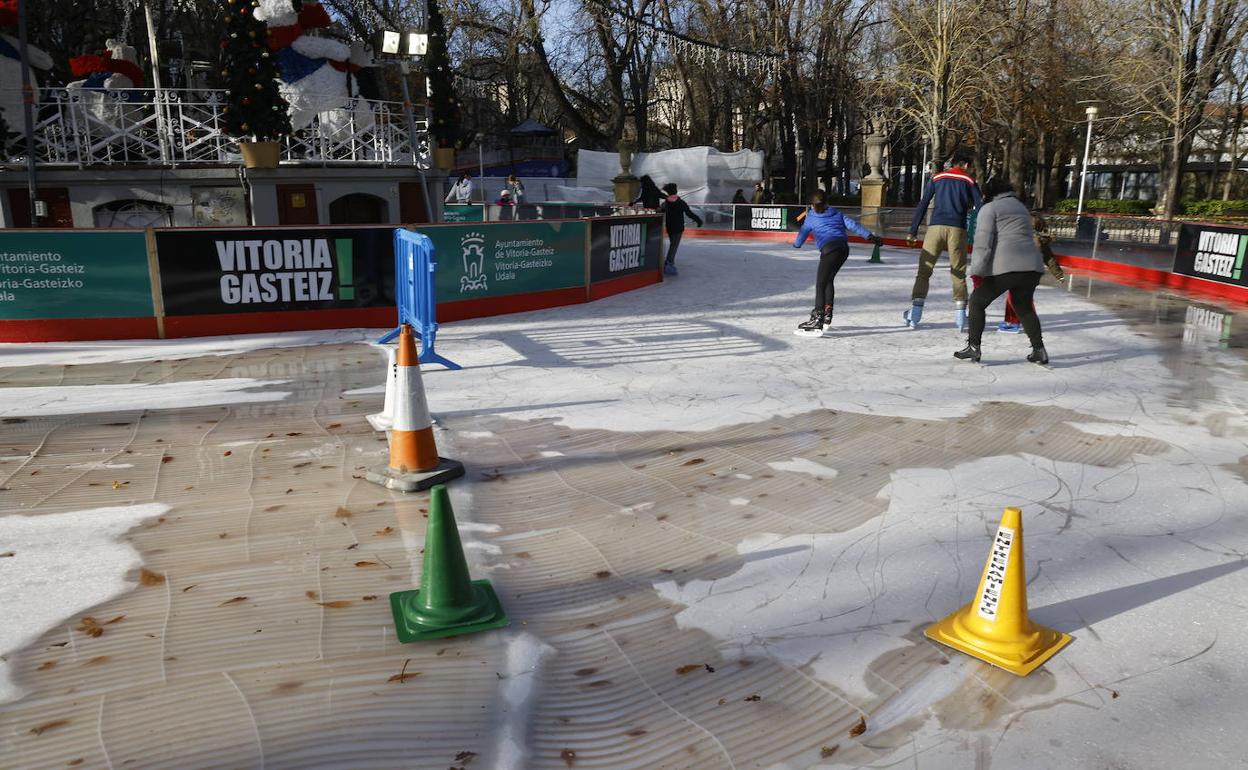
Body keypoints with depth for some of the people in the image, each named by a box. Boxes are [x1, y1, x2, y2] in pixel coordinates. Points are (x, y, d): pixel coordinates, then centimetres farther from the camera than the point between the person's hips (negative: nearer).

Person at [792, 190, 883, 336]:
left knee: (820, 284, -10)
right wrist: (870, 236, 10)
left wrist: (796, 244, 45)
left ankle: (817, 320, -23)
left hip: (830, 249, -6)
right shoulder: (837, 214, 23)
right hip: (844, 248, 6)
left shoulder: (811, 218, 14)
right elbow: (852, 225, 14)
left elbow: (802, 234, 23)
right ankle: (827, 314, 30)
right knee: (828, 280, 24)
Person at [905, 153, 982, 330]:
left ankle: (915, 314, -3)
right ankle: (961, 317, 3)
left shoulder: (937, 178, 14)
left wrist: (913, 231, 9)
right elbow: (979, 208, 6)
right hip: (957, 229, -1)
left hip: (935, 227, 1)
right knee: (958, 273, 8)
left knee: (924, 270, 5)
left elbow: (923, 205, 9)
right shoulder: (969, 180, 11)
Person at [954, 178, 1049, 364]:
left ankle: (973, 347, 6)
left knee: (977, 301, 10)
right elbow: (1030, 235, 25)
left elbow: (983, 243, -8)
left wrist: (977, 272, -13)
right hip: (1032, 266, 7)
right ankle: (1039, 350, 19)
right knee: (1024, 306, 24)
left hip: (1005, 267, -7)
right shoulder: (1021, 207, 28)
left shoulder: (989, 208, 4)